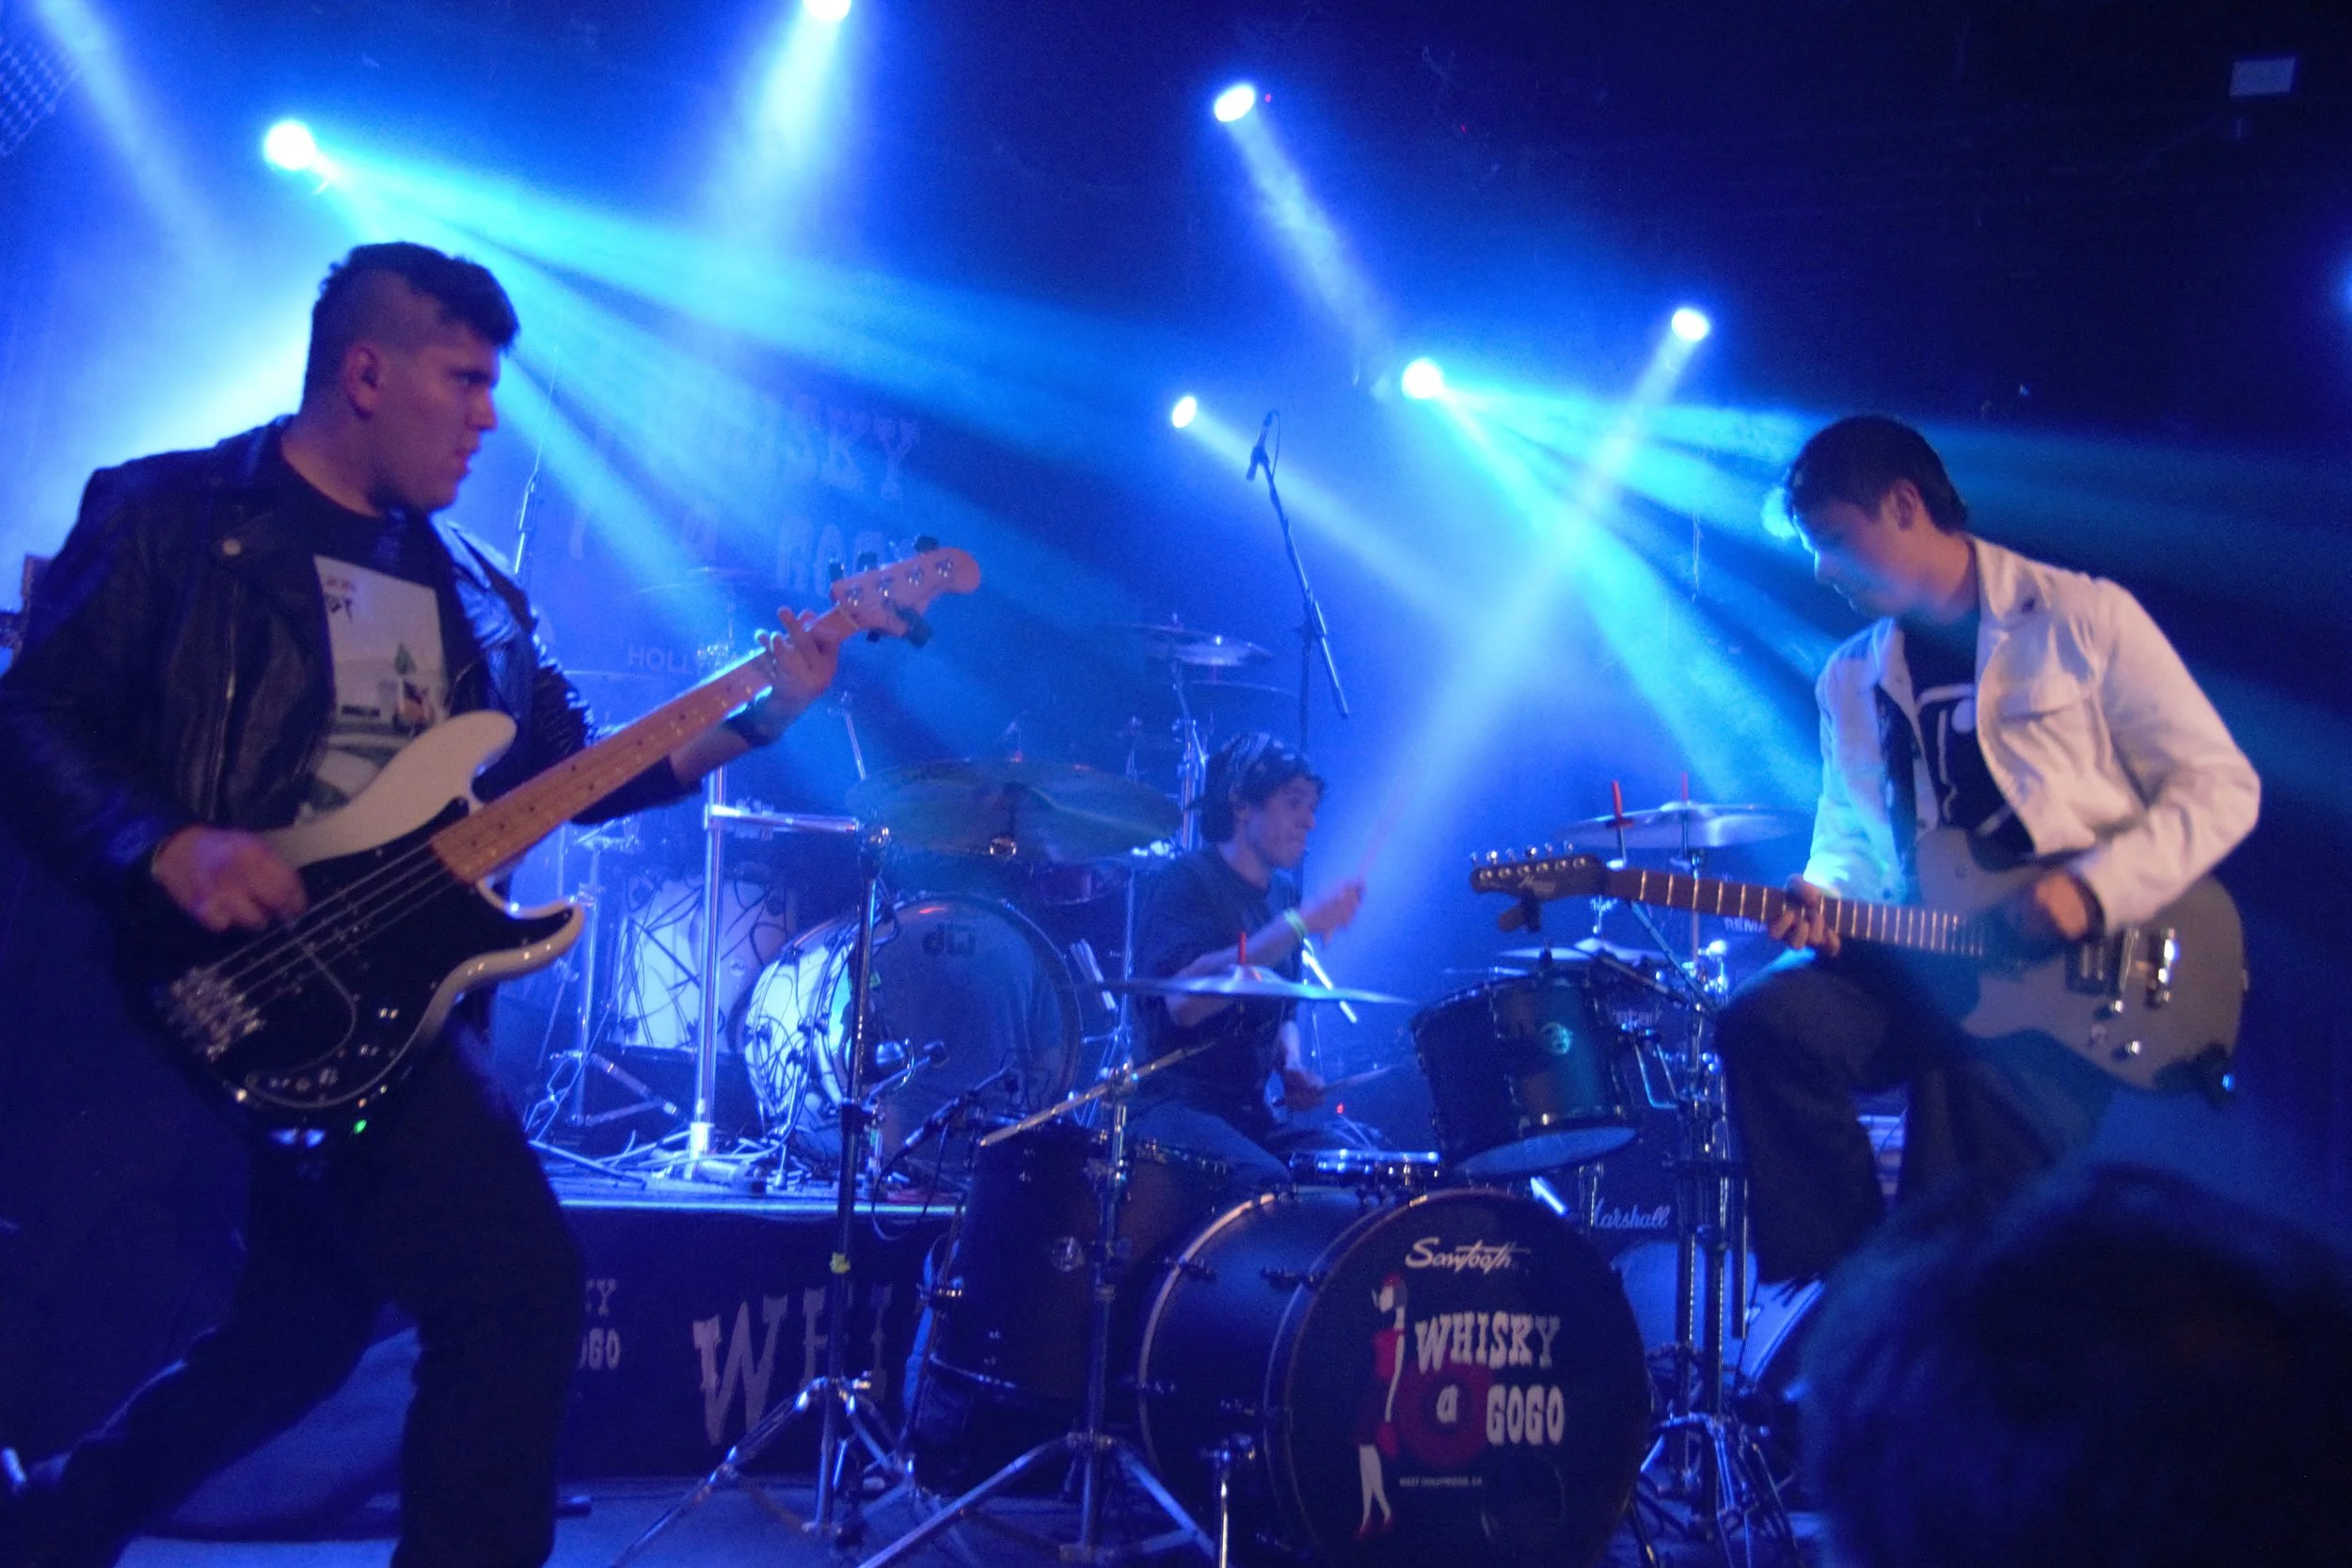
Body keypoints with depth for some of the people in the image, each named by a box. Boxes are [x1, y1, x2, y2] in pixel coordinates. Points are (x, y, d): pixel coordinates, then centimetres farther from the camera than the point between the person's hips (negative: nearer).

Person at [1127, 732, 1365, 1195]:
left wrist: (1291, 1064, 4)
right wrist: (1300, 924, -29)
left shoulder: (1283, 893, 14)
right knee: (1271, 1186, -34)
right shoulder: (1186, 882, -9)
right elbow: (1183, 999, -28)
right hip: (1174, 1105, -8)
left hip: (1251, 1110, 8)